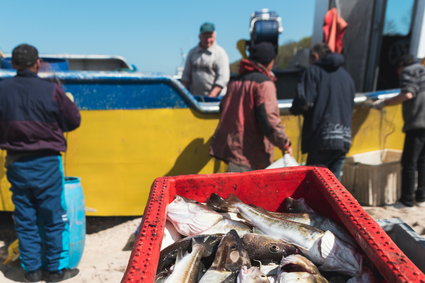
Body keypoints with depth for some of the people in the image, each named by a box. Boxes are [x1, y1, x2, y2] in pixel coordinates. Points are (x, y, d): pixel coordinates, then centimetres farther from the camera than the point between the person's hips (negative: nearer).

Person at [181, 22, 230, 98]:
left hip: (215, 97, -4)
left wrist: (212, 94, -19)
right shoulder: (192, 52, 14)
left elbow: (223, 78, -9)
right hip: (195, 97, 4)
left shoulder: (220, 52, 0)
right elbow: (186, 75, 16)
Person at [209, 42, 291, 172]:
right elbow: (268, 118, -18)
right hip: (249, 151, -8)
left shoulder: (236, 80, 16)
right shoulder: (264, 83, -9)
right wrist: (284, 143, -10)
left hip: (228, 145, 8)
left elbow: (223, 109, 24)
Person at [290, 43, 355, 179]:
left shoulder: (313, 71, 0)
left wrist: (294, 109, 6)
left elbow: (304, 102, -13)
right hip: (345, 139, 7)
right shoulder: (346, 75, 21)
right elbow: (351, 106, 23)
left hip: (322, 137, -6)